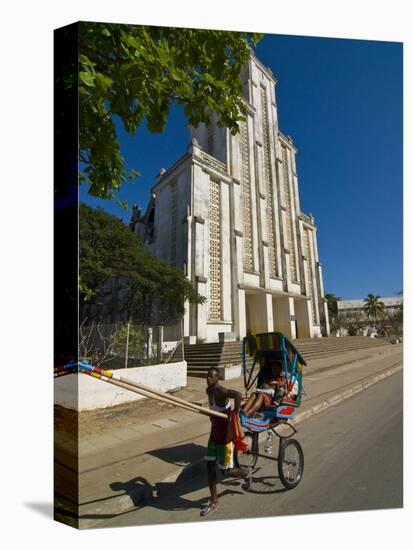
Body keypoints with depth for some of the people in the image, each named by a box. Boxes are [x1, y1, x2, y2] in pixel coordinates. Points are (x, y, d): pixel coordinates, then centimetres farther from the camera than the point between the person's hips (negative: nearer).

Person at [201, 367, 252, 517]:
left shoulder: (220, 391, -27)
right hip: (214, 435, 8)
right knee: (210, 466, 12)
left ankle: (246, 473, 34)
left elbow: (237, 394, -47)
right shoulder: (209, 391, 1)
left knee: (226, 472, 5)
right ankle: (213, 501, 29)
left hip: (225, 437, -8)